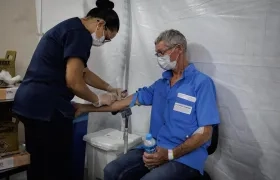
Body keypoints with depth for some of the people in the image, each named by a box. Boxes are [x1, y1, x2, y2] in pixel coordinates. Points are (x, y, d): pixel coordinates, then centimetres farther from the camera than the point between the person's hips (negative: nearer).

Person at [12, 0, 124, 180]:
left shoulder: (70, 28, 19)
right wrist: (98, 100, -2)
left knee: (38, 164, 20)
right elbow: (73, 81, -18)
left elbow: (83, 72, 27)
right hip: (47, 107, -10)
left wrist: (110, 88, 26)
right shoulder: (80, 33, -12)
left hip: (30, 102, 10)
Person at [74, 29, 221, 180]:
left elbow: (205, 133, -12)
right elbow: (130, 101, 13)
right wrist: (87, 108, 12)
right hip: (155, 149, 6)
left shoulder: (202, 83, -8)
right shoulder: (161, 84, 14)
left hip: (185, 157, -6)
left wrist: (170, 154, -21)